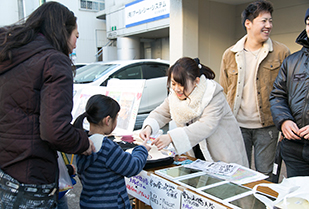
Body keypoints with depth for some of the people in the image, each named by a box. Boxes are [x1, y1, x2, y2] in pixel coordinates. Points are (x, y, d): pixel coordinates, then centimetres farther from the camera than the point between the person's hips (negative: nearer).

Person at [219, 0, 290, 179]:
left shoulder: (281, 52, -2)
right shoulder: (230, 55, 4)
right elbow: (223, 92, 8)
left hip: (267, 126, -1)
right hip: (237, 125, 2)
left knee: (265, 176, 8)